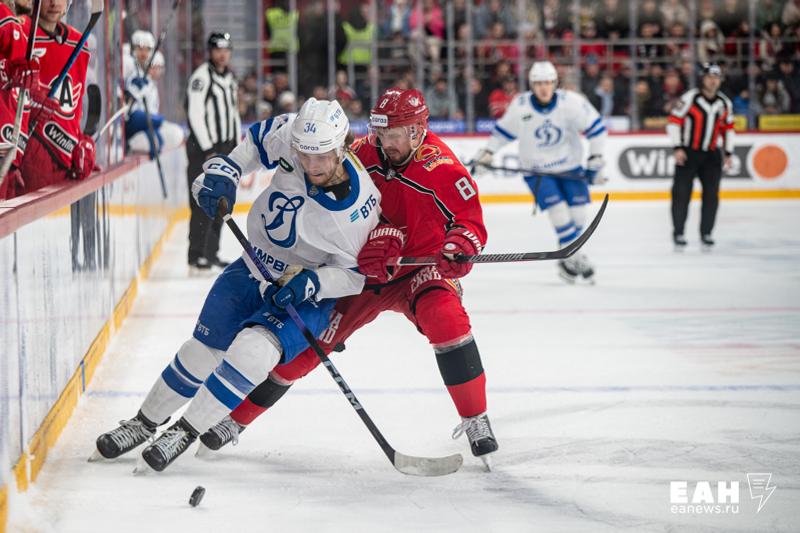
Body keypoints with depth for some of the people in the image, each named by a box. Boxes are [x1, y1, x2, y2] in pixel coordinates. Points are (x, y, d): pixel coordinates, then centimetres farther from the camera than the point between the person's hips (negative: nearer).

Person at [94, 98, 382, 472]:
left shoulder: (361, 206, -28)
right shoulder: (287, 136, -19)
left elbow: (355, 273, -16)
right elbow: (255, 140, 4)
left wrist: (311, 283, -31)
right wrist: (223, 171, -9)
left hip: (308, 298, -5)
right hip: (256, 268, 5)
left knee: (254, 349, -27)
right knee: (204, 348, 6)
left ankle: (184, 433, -12)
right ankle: (145, 422, 28)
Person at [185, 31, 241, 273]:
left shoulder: (230, 78, 16)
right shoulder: (201, 77, -12)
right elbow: (195, 114, -17)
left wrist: (237, 148, 18)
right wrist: (208, 150, -19)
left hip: (225, 147, 9)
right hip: (204, 147, -8)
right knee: (203, 203, -11)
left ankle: (211, 253, 18)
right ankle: (196, 257, -11)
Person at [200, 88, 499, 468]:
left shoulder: (443, 170, -19)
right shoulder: (363, 155, -9)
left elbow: (471, 223, -14)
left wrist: (459, 248, -37)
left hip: (421, 269, -3)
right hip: (363, 273, 3)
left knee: (446, 319, -34)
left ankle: (476, 422, -21)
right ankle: (234, 419, 12)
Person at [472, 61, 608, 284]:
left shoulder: (572, 102, -17)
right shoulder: (520, 106, -13)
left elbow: (596, 127, -9)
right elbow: (504, 130, 5)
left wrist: (595, 160, -11)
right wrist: (486, 153, 2)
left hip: (570, 167, 1)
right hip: (536, 170, -1)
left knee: (578, 214, 0)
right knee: (559, 212, -16)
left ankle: (567, 259, 24)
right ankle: (575, 259, -1)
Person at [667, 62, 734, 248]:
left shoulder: (725, 103, 6)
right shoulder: (690, 98, -10)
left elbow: (728, 127, 18)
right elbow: (674, 121, -10)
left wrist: (728, 153, 15)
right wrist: (678, 148, -14)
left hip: (711, 153, 4)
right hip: (688, 152, -4)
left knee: (711, 193, 1)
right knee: (682, 192, -6)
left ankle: (706, 233, 11)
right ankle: (678, 232, 3)